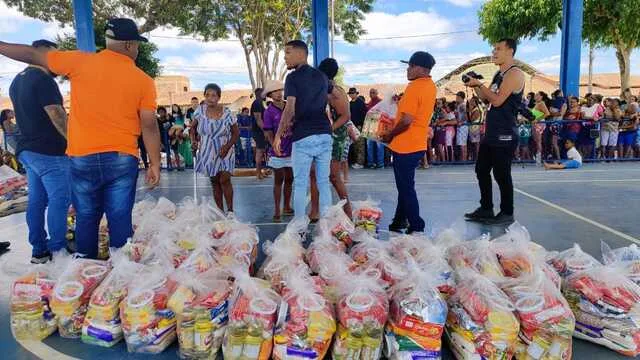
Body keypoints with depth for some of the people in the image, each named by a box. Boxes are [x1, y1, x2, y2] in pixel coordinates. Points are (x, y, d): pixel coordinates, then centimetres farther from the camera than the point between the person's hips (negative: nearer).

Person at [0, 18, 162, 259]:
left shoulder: (80, 62, 1)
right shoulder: (143, 80, -2)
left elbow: (33, 56, 12)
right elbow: (149, 126, -4)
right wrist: (155, 164, 2)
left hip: (82, 158, 2)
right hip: (122, 159, -1)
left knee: (86, 219, 13)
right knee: (120, 219, 4)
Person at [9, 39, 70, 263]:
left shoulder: (17, 81, 17)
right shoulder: (43, 79, -13)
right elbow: (57, 115, -18)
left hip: (27, 149, 10)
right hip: (49, 151, -9)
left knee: (36, 200, 11)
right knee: (59, 199, -5)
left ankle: (39, 250, 16)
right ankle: (58, 251, -2)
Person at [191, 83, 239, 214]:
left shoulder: (226, 113, -13)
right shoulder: (200, 110, -6)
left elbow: (236, 133, -5)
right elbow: (193, 126, 9)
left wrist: (227, 146, -19)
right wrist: (193, 140, -9)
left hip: (224, 152, -3)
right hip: (207, 153, 3)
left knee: (224, 180, -13)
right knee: (214, 182, 10)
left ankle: (230, 210, 1)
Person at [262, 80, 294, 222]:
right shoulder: (269, 111, -6)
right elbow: (268, 133, -9)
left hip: (292, 150, 4)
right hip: (278, 152, -4)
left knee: (289, 179, 12)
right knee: (278, 181, 3)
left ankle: (287, 207, 26)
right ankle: (277, 211, 10)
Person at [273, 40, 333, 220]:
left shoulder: (293, 77, -5)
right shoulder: (321, 76, 13)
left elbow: (290, 109, -13)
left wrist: (278, 135, -8)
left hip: (303, 137, -5)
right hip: (325, 135, 5)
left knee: (300, 185, 3)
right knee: (324, 183, 9)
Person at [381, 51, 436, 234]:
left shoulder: (414, 87, -19)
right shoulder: (430, 85, 10)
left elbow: (406, 120, -24)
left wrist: (389, 136, -11)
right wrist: (402, 101, 10)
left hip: (406, 145, -9)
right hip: (417, 144, 10)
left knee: (406, 188, 0)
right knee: (405, 185, 19)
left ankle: (416, 228, 7)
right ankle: (400, 221, 30)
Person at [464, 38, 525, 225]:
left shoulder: (514, 74, -11)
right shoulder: (499, 74, 18)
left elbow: (497, 100, -20)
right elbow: (486, 98, 20)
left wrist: (479, 84, -12)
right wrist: (476, 86, 5)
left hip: (505, 135, -9)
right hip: (491, 133, 10)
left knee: (502, 174, -3)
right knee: (482, 170, 12)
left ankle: (507, 213, 10)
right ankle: (486, 209, 23)